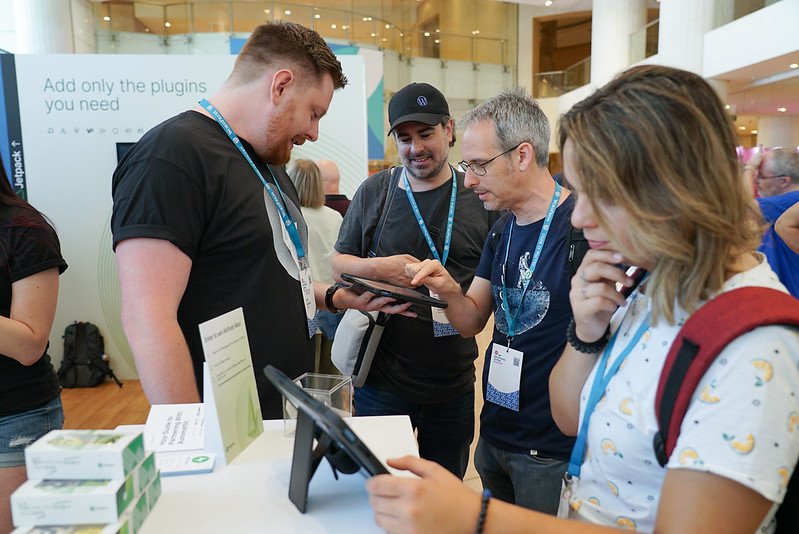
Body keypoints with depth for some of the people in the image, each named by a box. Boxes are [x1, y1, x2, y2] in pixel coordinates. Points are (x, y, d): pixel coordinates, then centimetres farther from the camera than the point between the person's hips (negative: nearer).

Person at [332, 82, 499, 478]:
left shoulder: (481, 198, -1)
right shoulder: (374, 192, 2)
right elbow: (338, 263, 6)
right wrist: (377, 268, -14)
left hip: (455, 384, 1)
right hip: (382, 381, 0)